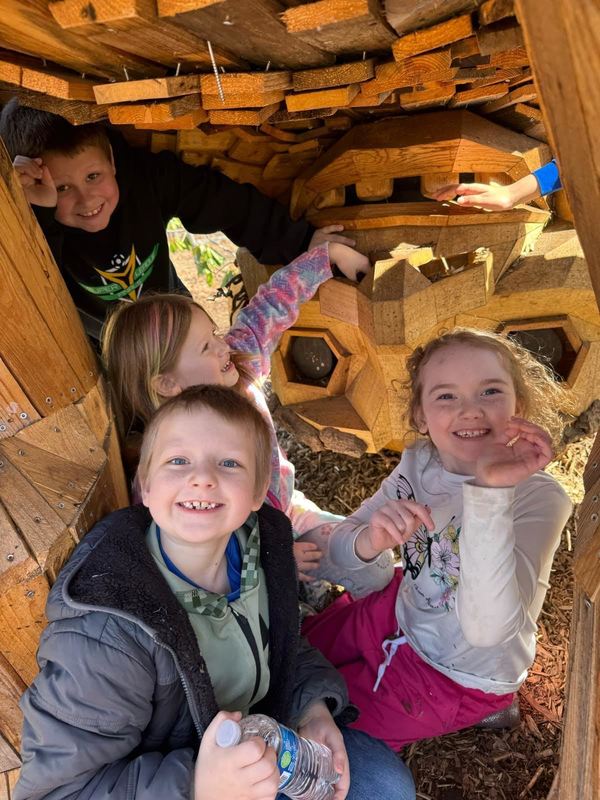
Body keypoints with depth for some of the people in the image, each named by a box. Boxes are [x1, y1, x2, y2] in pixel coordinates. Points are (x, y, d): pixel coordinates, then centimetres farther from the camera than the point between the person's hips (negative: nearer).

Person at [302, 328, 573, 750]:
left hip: (460, 676, -5)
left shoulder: (538, 497, -30)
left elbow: (487, 629, -42)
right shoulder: (419, 463, -12)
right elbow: (339, 547, -10)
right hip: (399, 614, 6)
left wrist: (491, 492, -53)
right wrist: (370, 541, -35)